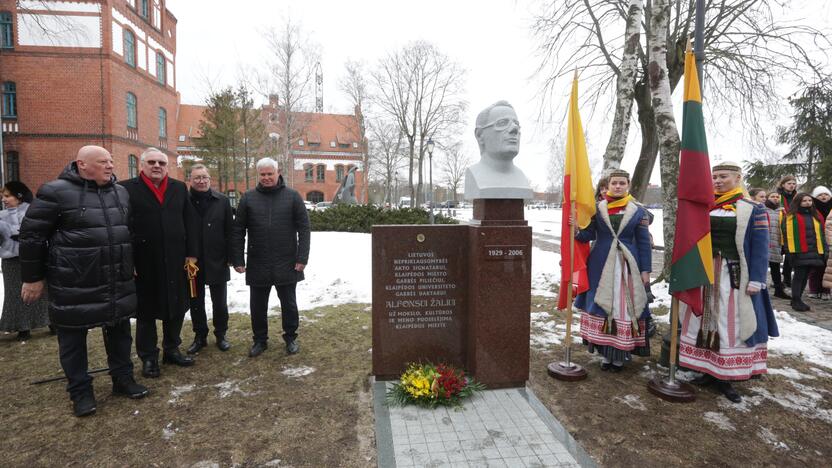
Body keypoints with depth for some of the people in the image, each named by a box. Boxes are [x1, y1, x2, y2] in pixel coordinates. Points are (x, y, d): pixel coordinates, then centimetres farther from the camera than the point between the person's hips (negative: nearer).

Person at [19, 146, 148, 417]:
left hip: (117, 281, 5)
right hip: (73, 284, -5)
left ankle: (123, 379, 29)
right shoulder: (56, 192, -10)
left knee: (119, 331, 14)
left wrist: (129, 265, 21)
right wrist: (32, 277, -4)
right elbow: (31, 235, -7)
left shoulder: (121, 192, 8)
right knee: (73, 337, 8)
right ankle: (80, 391, 23)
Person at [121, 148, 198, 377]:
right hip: (144, 263, -3)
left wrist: (191, 253, 2)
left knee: (176, 307, 13)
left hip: (176, 262, 4)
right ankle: (148, 357, 24)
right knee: (146, 311, 9)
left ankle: (172, 350, 30)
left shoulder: (179, 188, 9)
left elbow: (190, 221, 7)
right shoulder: (127, 189, -3)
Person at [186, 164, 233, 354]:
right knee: (196, 302, 12)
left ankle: (221, 335, 25)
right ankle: (200, 336, 27)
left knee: (220, 302, 9)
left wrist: (230, 256, -5)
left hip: (217, 262, -1)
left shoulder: (222, 201, -1)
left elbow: (229, 230, 0)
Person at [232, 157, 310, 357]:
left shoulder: (292, 196, -1)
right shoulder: (248, 198, 3)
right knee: (258, 305, 11)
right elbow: (238, 231, 5)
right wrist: (237, 259, 0)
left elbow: (304, 228, -3)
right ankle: (260, 340, 29)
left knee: (288, 303, 10)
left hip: (286, 264, -1)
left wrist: (302, 257, -9)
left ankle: (291, 337, 28)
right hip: (257, 264, 2)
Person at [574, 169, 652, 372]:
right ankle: (605, 354, 17)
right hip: (601, 265, 1)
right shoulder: (597, 209, 5)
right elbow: (588, 235, 0)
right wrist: (576, 230, -21)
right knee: (601, 306, 4)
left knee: (625, 307, 1)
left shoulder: (638, 211, 3)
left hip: (628, 266, -1)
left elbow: (644, 243, 3)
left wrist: (645, 270, -1)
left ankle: (620, 356, 15)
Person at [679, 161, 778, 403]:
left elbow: (760, 248, -4)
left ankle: (725, 377, 12)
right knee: (702, 321, 7)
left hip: (733, 277, -3)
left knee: (730, 326, 2)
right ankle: (708, 371, 20)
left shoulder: (752, 209, -1)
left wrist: (756, 280, -11)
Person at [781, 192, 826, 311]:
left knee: (805, 276, 10)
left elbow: (820, 234, 20)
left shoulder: (816, 216, 17)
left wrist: (823, 250, 14)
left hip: (813, 251, 7)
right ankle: (796, 301, 1)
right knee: (799, 275, -6)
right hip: (799, 252, -7)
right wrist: (790, 251, -17)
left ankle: (797, 299, 18)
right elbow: (788, 234, -11)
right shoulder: (791, 217, -5)